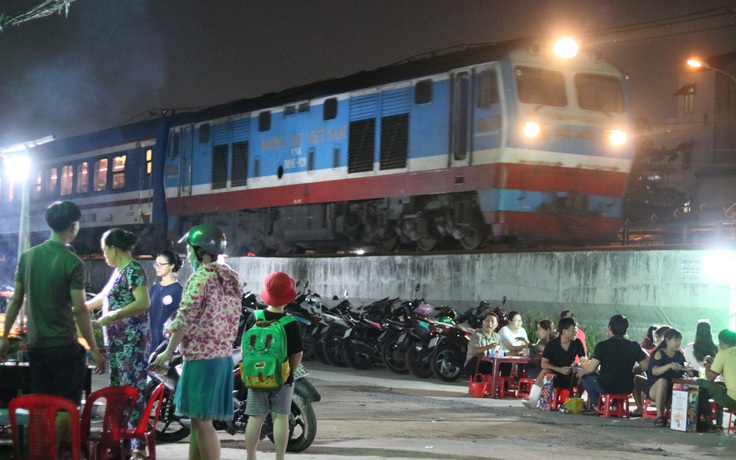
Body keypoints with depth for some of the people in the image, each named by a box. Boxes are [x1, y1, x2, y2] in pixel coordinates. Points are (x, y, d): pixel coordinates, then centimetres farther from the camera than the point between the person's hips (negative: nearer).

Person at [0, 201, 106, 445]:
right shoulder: (73, 263, -12)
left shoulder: (27, 256, 4)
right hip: (65, 347, -6)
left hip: (35, 346, 6)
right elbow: (79, 310, -15)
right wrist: (94, 349, -9)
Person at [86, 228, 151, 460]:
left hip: (132, 342, -10)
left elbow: (144, 303, -23)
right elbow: (103, 297, 31)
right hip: (117, 342, 10)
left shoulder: (133, 270, -11)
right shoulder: (118, 271, 17)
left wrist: (113, 316, -24)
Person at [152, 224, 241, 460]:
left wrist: (168, 353, -8)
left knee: (202, 420, -6)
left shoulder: (201, 277, -12)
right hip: (223, 354, 9)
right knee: (197, 419, 15)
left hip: (201, 356, -9)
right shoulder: (232, 278, 13)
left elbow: (186, 319, -15)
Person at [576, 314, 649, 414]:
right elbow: (645, 366, -1)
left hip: (606, 388, -4)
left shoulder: (602, 345, -11)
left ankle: (597, 406, 16)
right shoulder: (634, 346, -3)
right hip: (626, 389, 4)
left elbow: (591, 369, -13)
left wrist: (581, 372, 8)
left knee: (586, 376, 22)